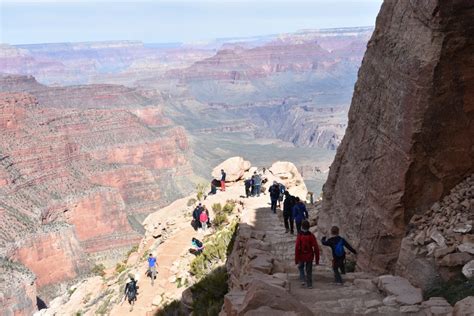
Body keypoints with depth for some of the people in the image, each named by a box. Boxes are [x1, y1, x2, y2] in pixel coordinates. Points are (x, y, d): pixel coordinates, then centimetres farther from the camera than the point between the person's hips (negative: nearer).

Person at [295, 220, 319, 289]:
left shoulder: (300, 235, -15)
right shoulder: (311, 235, -9)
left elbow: (297, 248, -16)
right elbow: (316, 247, -8)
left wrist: (296, 259, -7)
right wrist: (317, 259, 1)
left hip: (301, 256, -1)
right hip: (310, 256, 1)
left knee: (301, 267, 24)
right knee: (309, 270, 16)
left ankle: (303, 280, 9)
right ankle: (309, 284, 19)